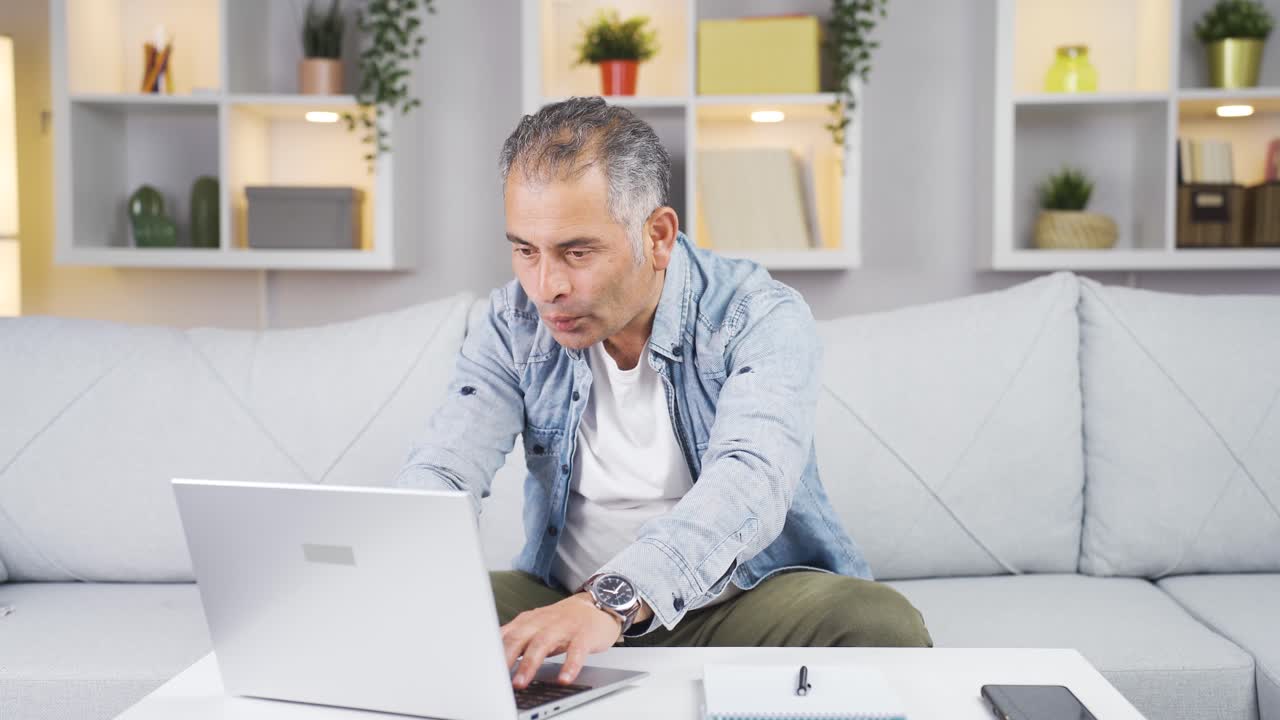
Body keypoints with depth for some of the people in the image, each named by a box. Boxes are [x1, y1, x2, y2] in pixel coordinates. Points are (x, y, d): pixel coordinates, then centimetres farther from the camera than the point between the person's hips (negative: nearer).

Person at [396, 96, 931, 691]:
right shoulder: (513, 325, -2)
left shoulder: (760, 318, -16)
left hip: (743, 597, -1)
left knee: (883, 627, -31)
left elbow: (748, 484, -33)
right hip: (561, 596, 2)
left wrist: (615, 599, -52)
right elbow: (442, 470, -12)